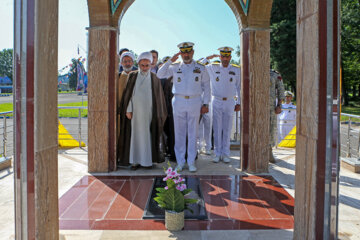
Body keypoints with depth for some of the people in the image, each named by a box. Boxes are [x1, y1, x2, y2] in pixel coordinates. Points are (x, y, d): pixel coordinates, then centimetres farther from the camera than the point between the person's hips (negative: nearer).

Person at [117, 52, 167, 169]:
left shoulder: (154, 78, 4)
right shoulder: (132, 76, 4)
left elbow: (158, 97, 6)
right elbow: (128, 94, 3)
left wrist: (159, 114, 3)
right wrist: (128, 110, -5)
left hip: (149, 111, 0)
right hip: (135, 111, 1)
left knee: (148, 135, 3)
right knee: (135, 134, 4)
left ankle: (147, 160, 13)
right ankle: (135, 160, 11)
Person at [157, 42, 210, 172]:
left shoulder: (200, 68, 8)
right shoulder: (175, 67, 9)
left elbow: (206, 86, 9)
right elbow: (160, 75, -1)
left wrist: (205, 104, 3)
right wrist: (170, 61, -5)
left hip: (195, 102, 0)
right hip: (179, 102, 0)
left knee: (193, 133, 3)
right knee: (179, 133, 3)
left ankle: (191, 162, 14)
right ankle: (180, 162, 14)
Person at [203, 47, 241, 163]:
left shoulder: (236, 70, 4)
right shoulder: (212, 68, 1)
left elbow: (239, 87, 9)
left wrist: (238, 103, 7)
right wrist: (207, 58, -9)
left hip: (229, 102, 1)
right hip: (216, 102, -1)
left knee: (227, 129, 5)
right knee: (217, 129, 2)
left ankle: (225, 154, 14)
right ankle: (217, 154, 11)